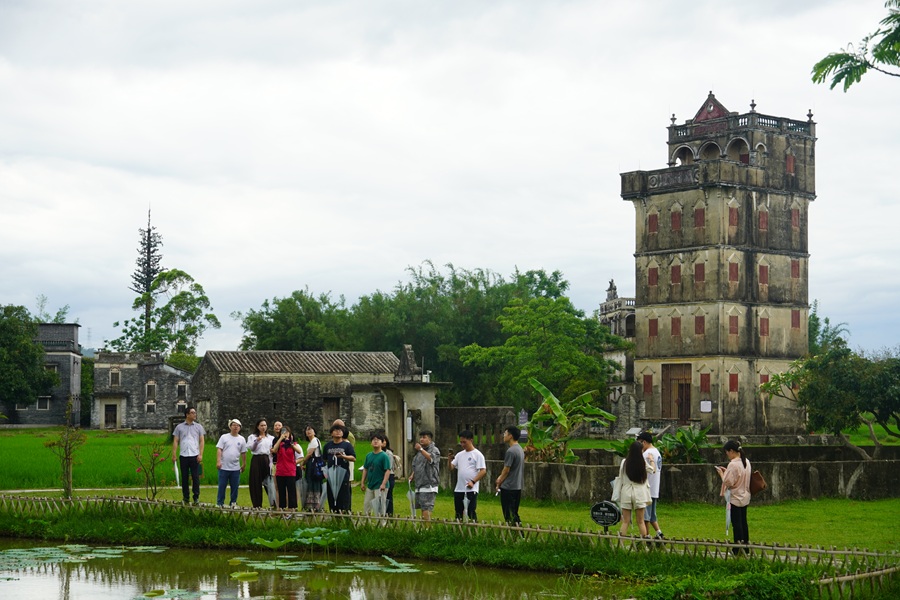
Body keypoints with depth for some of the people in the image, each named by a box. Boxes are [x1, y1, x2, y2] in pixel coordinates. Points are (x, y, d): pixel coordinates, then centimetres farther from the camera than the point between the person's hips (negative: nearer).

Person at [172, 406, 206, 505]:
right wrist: (174, 454, -1)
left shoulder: (199, 427, 9)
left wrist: (200, 454, -5)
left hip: (195, 456, -1)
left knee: (195, 478, -3)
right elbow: (175, 441, 8)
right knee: (184, 478, 6)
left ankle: (196, 498, 1)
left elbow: (202, 441, 5)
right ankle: (185, 498, 13)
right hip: (183, 456, 1)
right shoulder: (179, 427, 9)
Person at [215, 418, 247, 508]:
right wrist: (218, 461, -14)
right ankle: (220, 503, 9)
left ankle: (233, 503, 16)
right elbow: (219, 450, -4)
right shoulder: (224, 437, 1)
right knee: (222, 486, 2)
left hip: (236, 468, 2)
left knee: (235, 486, 6)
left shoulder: (242, 439, 8)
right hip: (224, 467, -2)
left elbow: (243, 453, 12)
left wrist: (244, 464, 12)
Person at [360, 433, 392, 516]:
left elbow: (388, 470, -15)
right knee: (366, 506, 15)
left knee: (380, 508, -4)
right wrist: (363, 482, 12)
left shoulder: (384, 456, -12)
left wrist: (383, 484, -21)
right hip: (370, 486, 7)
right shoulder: (368, 455, 8)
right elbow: (365, 469, 16)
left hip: (380, 486, -7)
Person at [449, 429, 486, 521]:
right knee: (458, 513, 11)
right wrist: (450, 460, -8)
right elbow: (451, 468, 12)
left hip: (471, 490, -7)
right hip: (458, 489, 7)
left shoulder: (477, 454, -4)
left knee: (471, 513, -8)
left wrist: (473, 482, -21)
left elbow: (483, 471, -11)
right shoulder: (459, 455, 15)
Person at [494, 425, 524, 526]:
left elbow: (506, 470, -15)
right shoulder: (520, 449, 12)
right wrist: (500, 477, 13)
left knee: (509, 515, -4)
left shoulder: (510, 451, -18)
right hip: (518, 487, 9)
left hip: (508, 487, -9)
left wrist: (499, 483, -2)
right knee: (514, 513, 14)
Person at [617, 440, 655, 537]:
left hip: (626, 493, 1)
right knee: (640, 521, 6)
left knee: (625, 522, 2)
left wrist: (619, 495, 11)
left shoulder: (624, 462, -3)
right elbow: (653, 469, 14)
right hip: (639, 494, -1)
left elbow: (620, 479, 1)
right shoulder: (643, 463, -6)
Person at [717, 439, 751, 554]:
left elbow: (728, 482, -21)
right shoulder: (746, 462, 5)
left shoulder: (733, 464, -22)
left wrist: (722, 473, -4)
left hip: (735, 498, -8)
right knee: (743, 521, 16)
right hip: (745, 496, 8)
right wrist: (727, 471, 10)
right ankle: (746, 543, 23)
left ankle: (738, 549, 5)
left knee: (736, 523, 0)